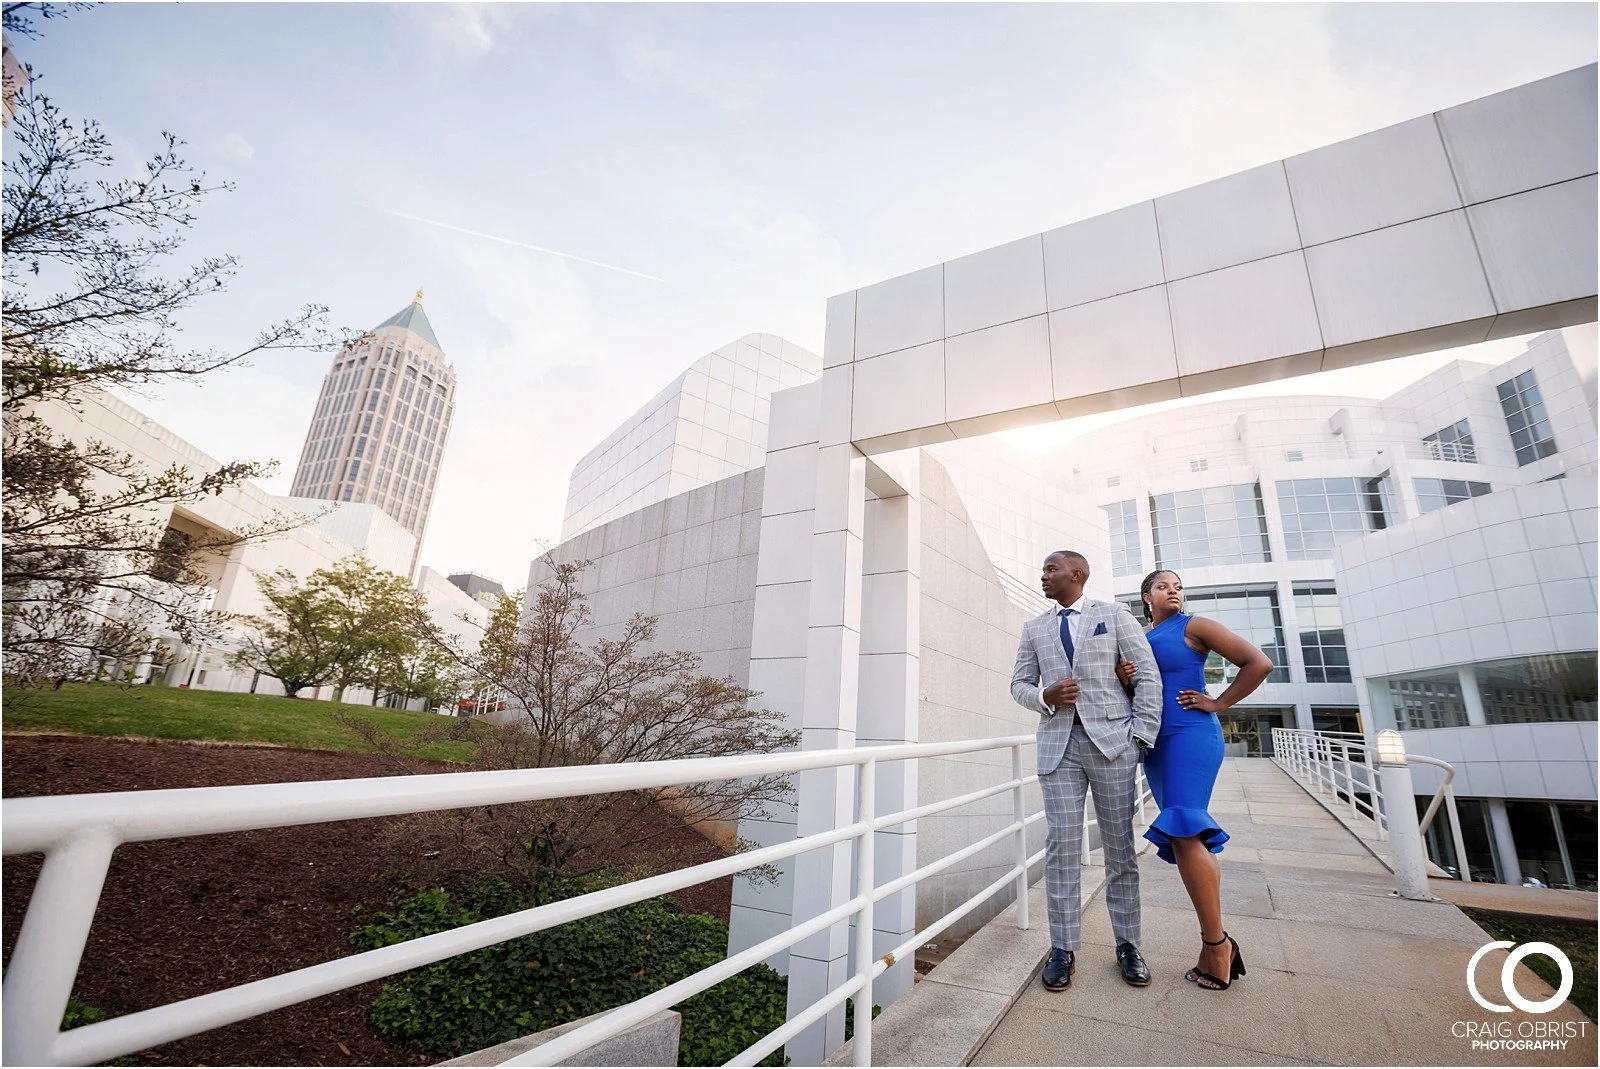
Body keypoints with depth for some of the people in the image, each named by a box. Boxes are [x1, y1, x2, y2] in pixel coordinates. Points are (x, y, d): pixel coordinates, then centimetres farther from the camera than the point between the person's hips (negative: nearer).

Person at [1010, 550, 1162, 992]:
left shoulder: (1115, 615, 7)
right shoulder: (1034, 628, 15)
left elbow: (1147, 674, 2)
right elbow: (1019, 683, 15)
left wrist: (1142, 735, -6)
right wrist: (1045, 697, -8)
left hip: (1111, 739, -2)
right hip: (1058, 742, 2)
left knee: (1120, 846, 6)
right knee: (1061, 844, 0)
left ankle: (1127, 946, 20)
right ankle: (1063, 948, 10)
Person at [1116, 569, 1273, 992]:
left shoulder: (1193, 627, -2)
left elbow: (1259, 663, -6)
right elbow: (1131, 698, 18)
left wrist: (1217, 704, -6)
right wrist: (1122, 679, -5)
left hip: (1190, 736, -7)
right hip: (1155, 742, 7)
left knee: (1183, 834, -16)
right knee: (1193, 836, 8)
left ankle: (1215, 942, -4)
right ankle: (1217, 941, 15)